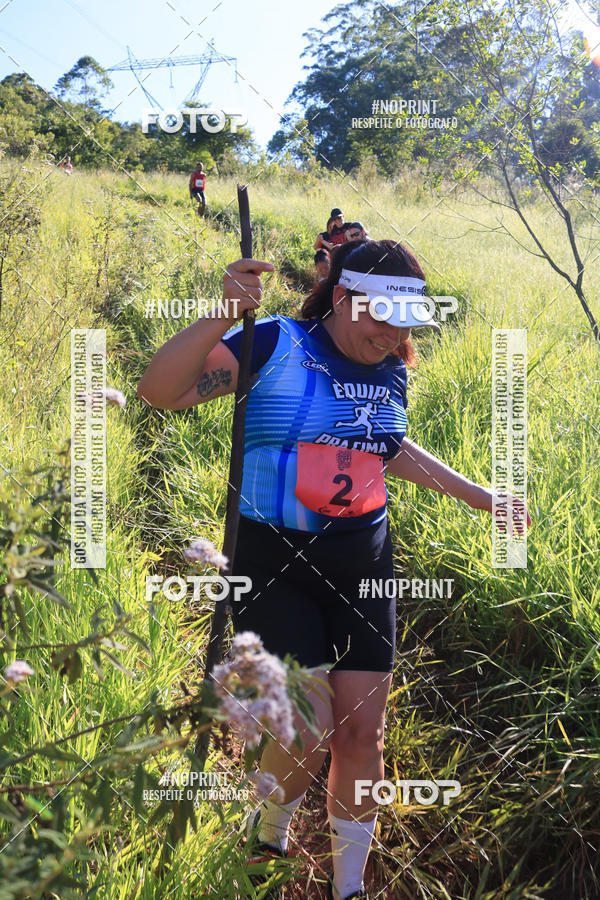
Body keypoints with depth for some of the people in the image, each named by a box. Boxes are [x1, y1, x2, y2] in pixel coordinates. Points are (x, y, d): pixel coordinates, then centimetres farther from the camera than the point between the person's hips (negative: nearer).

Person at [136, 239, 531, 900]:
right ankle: (267, 839, 21)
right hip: (275, 565, -5)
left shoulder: (391, 370, 8)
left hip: (361, 566, 6)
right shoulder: (275, 345, -11)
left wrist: (475, 494, 32)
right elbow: (160, 390, -19)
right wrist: (224, 315, -33)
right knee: (307, 734, -13)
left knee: (362, 733, 6)